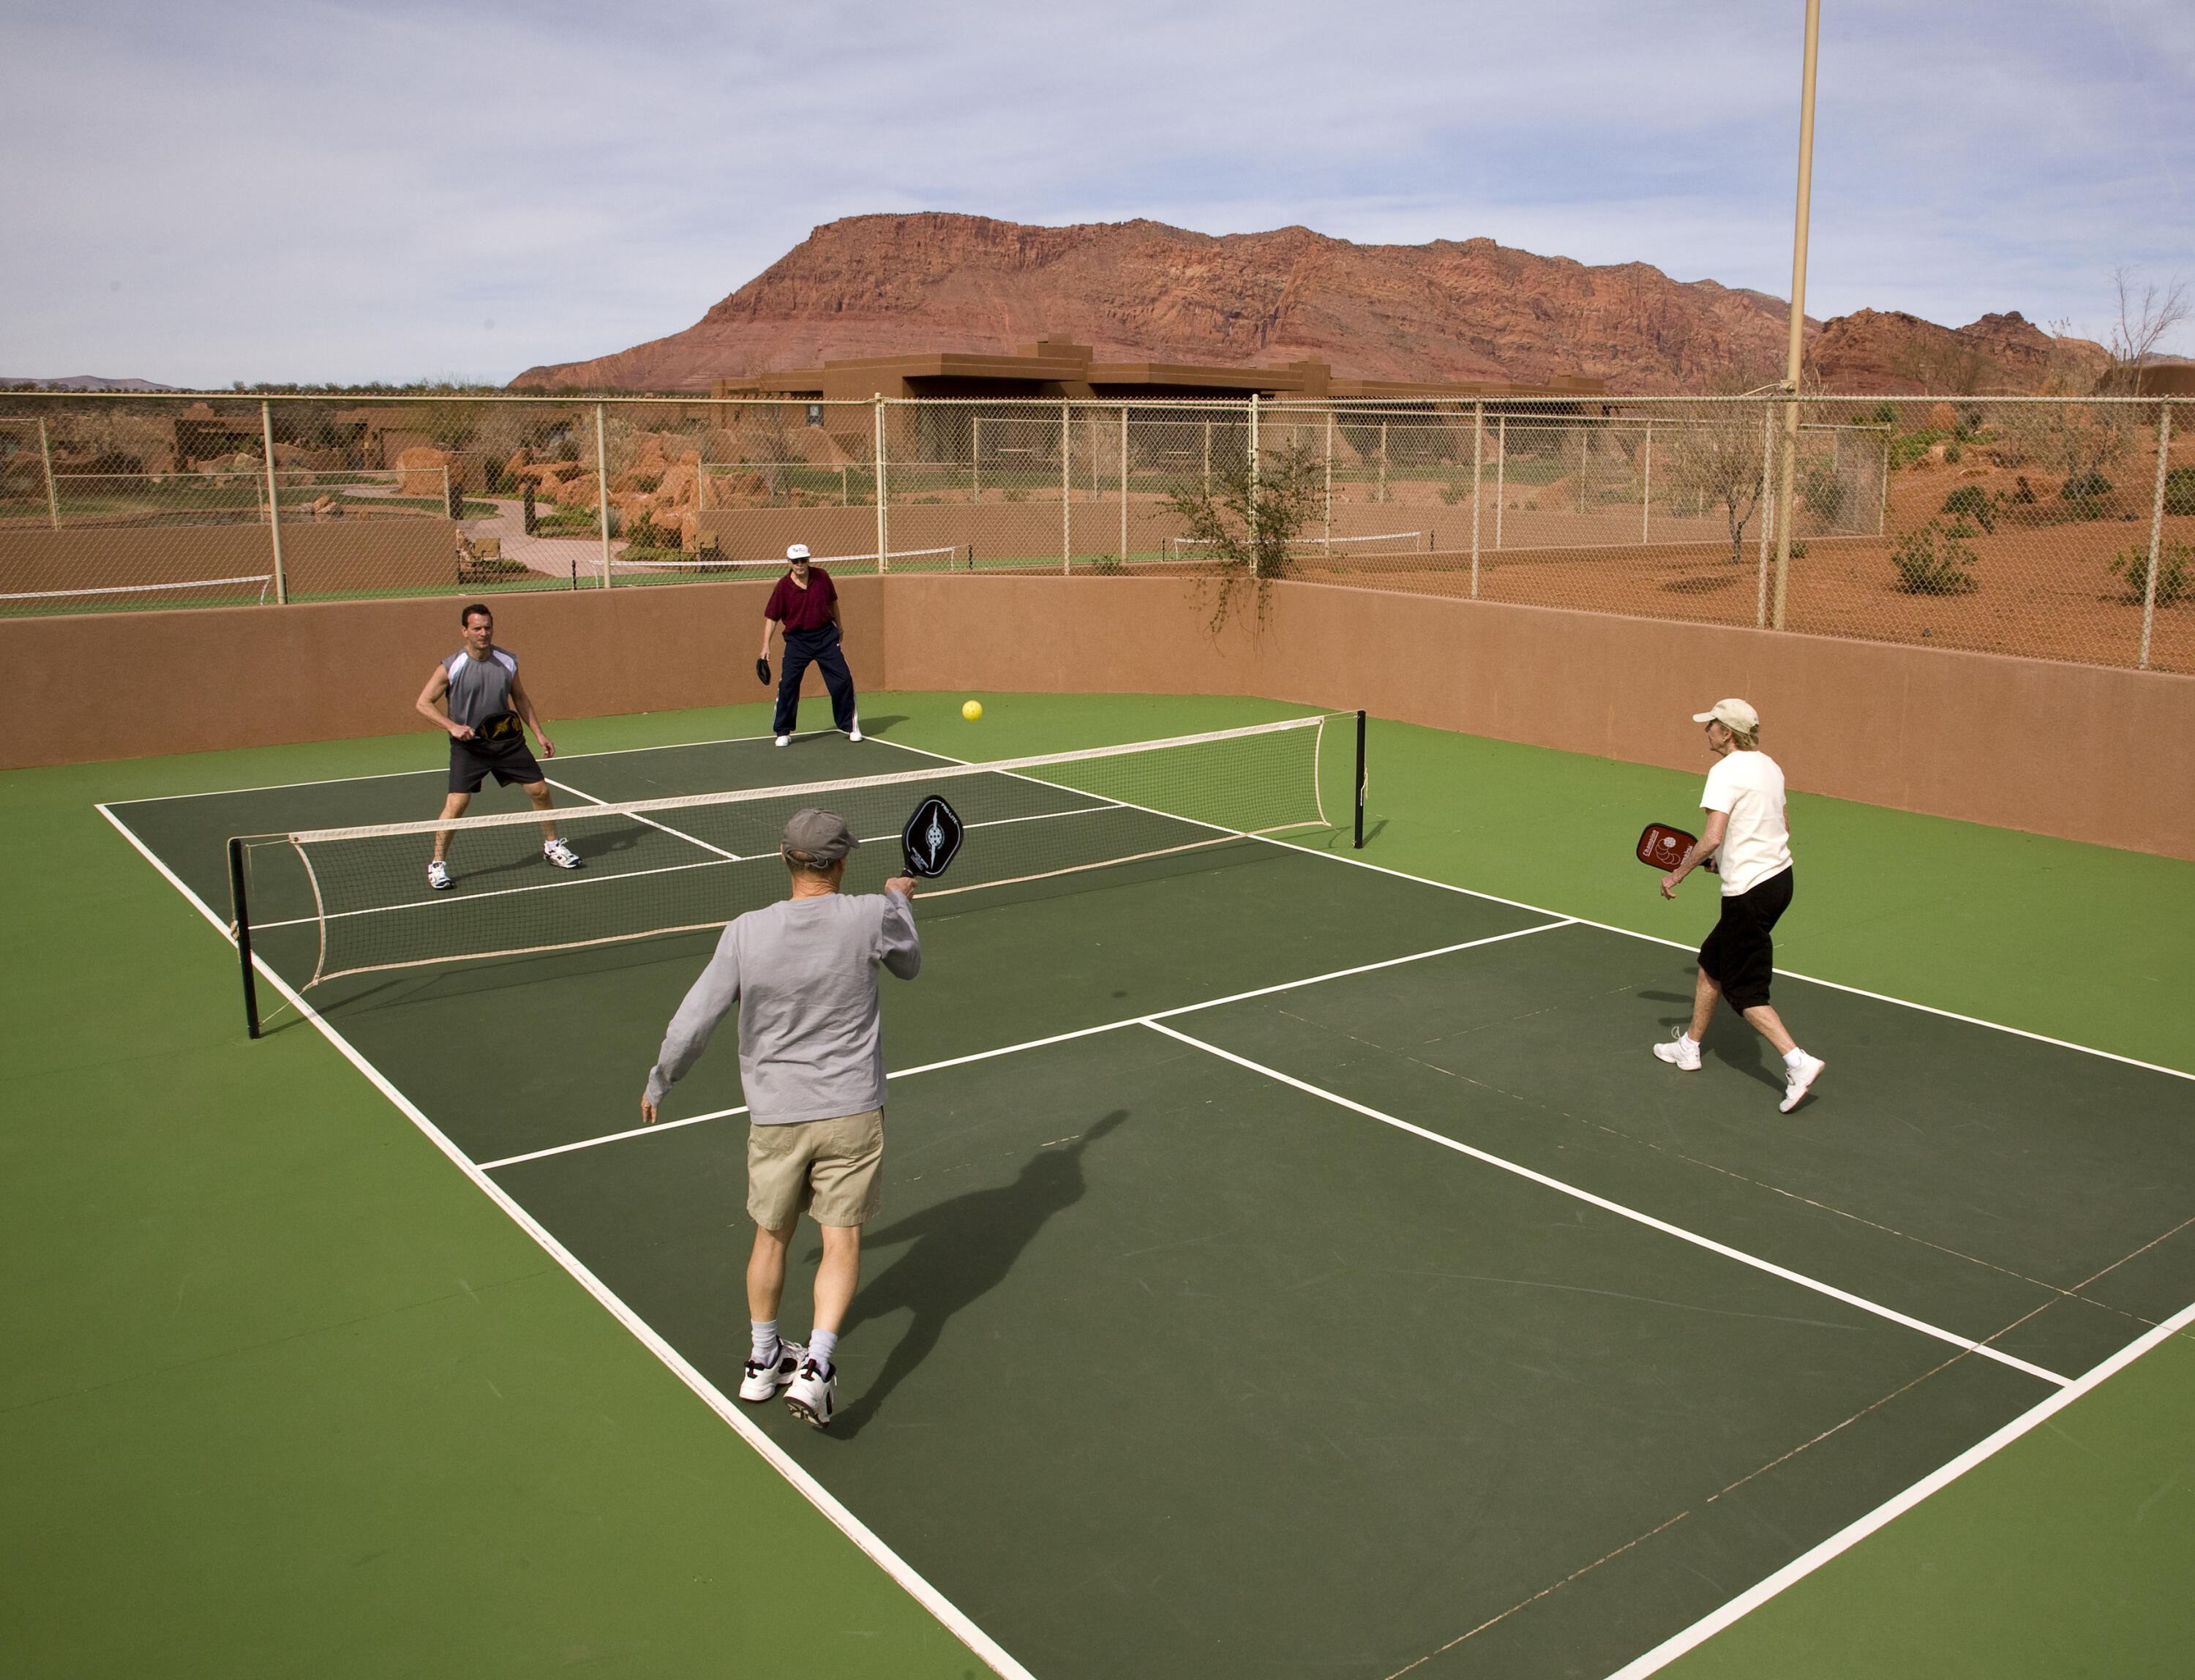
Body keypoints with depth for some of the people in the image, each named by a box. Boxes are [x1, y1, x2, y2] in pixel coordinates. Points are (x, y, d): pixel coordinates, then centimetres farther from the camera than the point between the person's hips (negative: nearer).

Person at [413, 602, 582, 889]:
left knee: (540, 789, 4)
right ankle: (438, 864, 3)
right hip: (468, 746, -4)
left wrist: (540, 733, 10)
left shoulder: (507, 661, 0)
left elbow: (520, 698, 14)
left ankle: (552, 846, 26)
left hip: (507, 740, 4)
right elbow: (423, 703, -7)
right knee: (456, 803, -12)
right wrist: (453, 726, -20)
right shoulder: (451, 668, -12)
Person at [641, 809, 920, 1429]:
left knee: (771, 1238, 18)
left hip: (775, 1114, 1)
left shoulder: (747, 932, -10)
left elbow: (693, 1022, -7)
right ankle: (814, 1369, -5)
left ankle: (762, 1361, 33)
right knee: (842, 1242, 7)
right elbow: (909, 965, 11)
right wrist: (900, 901, 28)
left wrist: (659, 1081, 10)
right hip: (852, 1110, -1)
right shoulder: (871, 917, -11)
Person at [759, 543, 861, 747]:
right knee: (787, 684, -8)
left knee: (843, 680, -1)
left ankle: (850, 725, 16)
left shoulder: (821, 576, -3)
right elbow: (772, 617, -4)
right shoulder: (783, 586, -8)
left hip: (825, 635, 1)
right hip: (797, 640, -1)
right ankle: (783, 732, 5)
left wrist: (838, 626, 20)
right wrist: (766, 645, -10)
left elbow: (833, 601, 13)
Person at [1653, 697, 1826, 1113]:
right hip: (1779, 875, 9)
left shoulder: (1726, 771, -17)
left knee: (1745, 990, -1)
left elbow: (1713, 838, -25)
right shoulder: (1769, 766, 10)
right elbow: (1783, 827, 20)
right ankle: (1690, 1045, 33)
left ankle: (1799, 1062, -9)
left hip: (1749, 891, -9)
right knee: (1712, 962, 22)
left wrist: (1678, 874, -12)